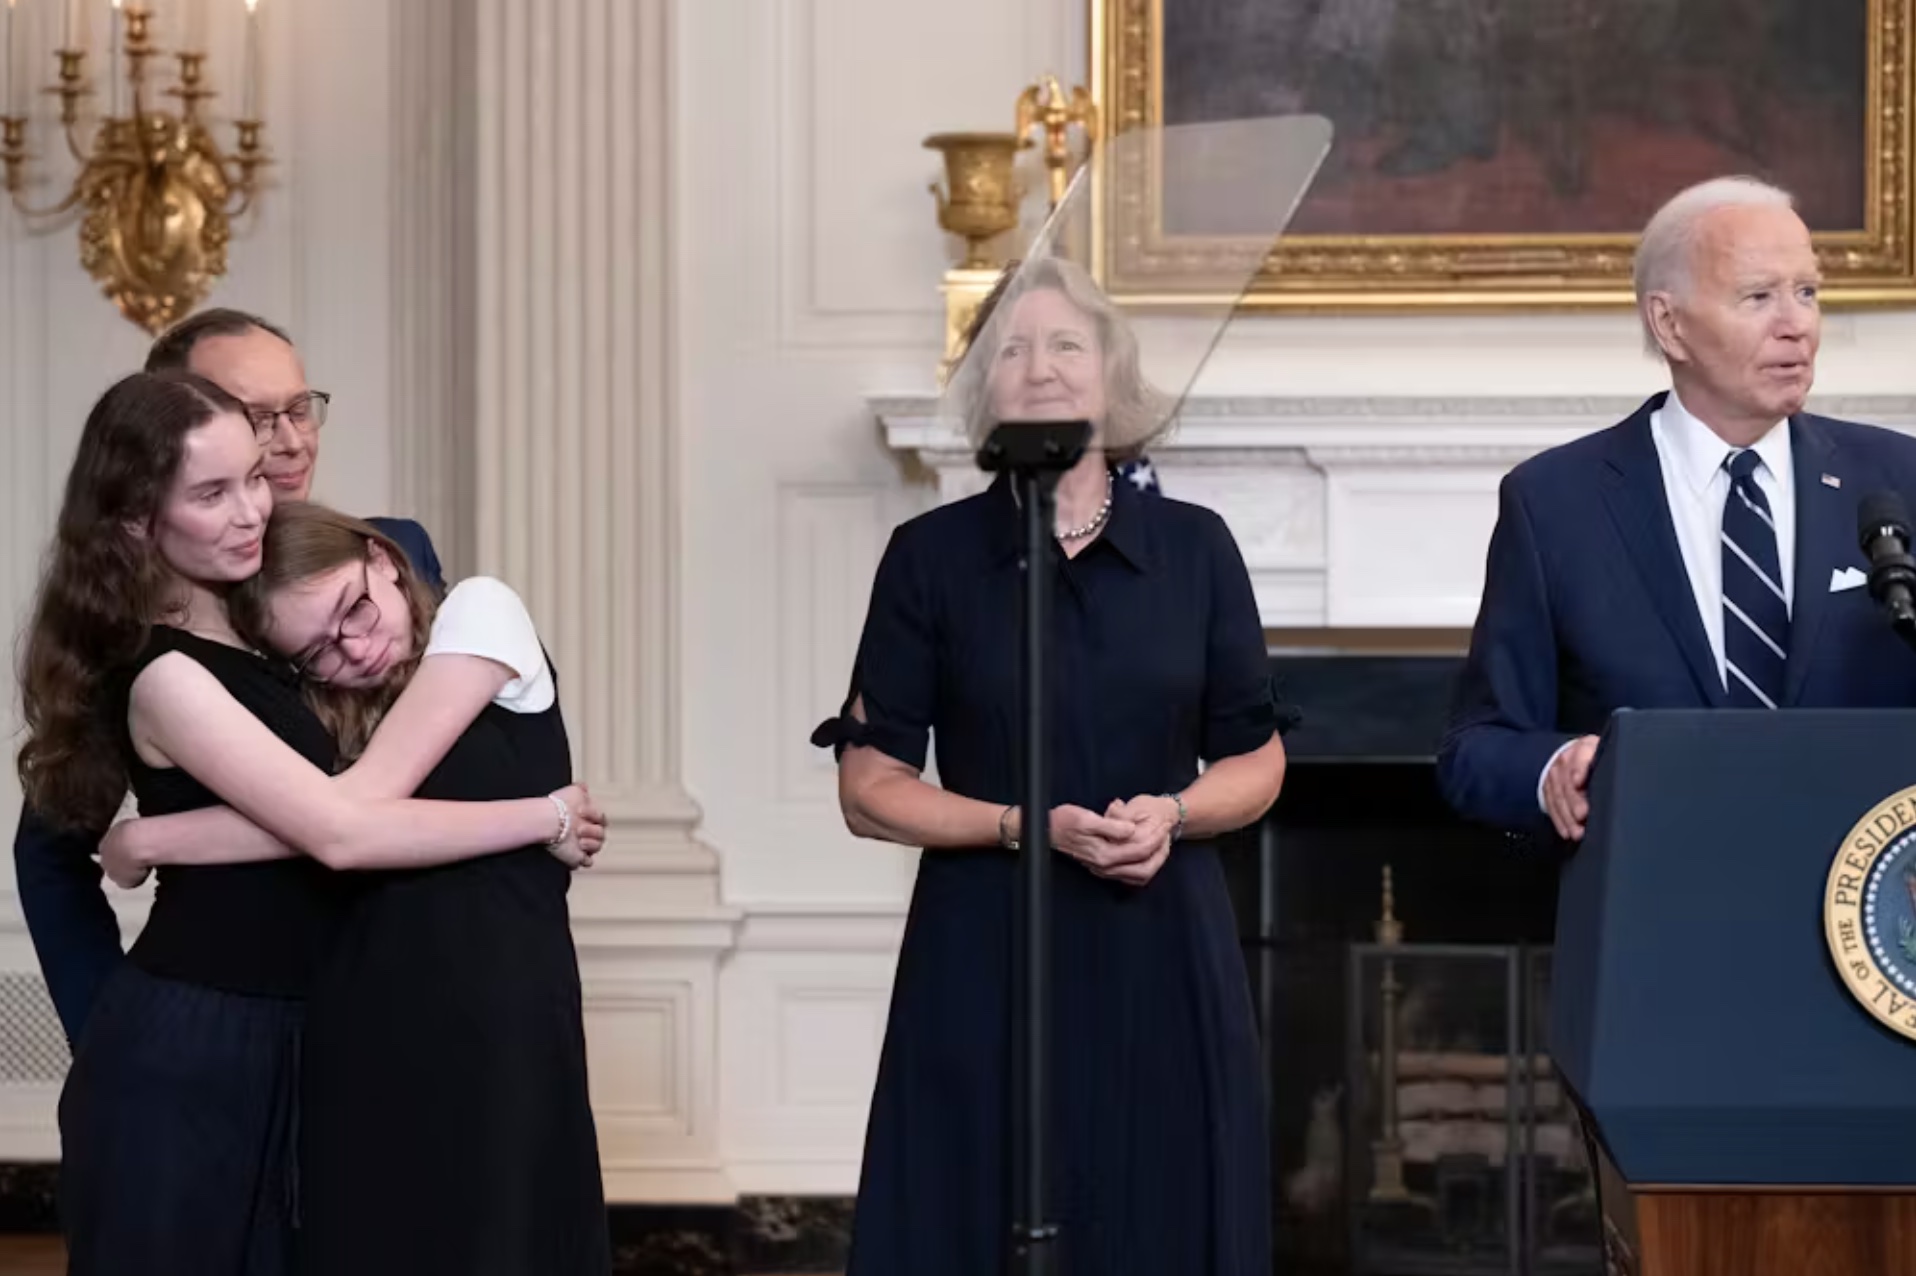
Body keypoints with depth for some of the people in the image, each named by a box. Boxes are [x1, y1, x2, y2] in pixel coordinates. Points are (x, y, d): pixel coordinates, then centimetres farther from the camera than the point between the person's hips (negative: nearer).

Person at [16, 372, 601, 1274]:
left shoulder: (243, 632, 7)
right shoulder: (165, 677, -19)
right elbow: (340, 833, -25)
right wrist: (547, 817, -17)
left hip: (264, 1045, 8)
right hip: (183, 1060, -8)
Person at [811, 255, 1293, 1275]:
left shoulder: (1195, 548, 5)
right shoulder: (931, 555, 0)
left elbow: (1257, 762, 10)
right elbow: (870, 789, -1)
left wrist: (1173, 814, -10)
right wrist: (1025, 826, -15)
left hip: (1163, 955, 2)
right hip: (985, 958, -1)